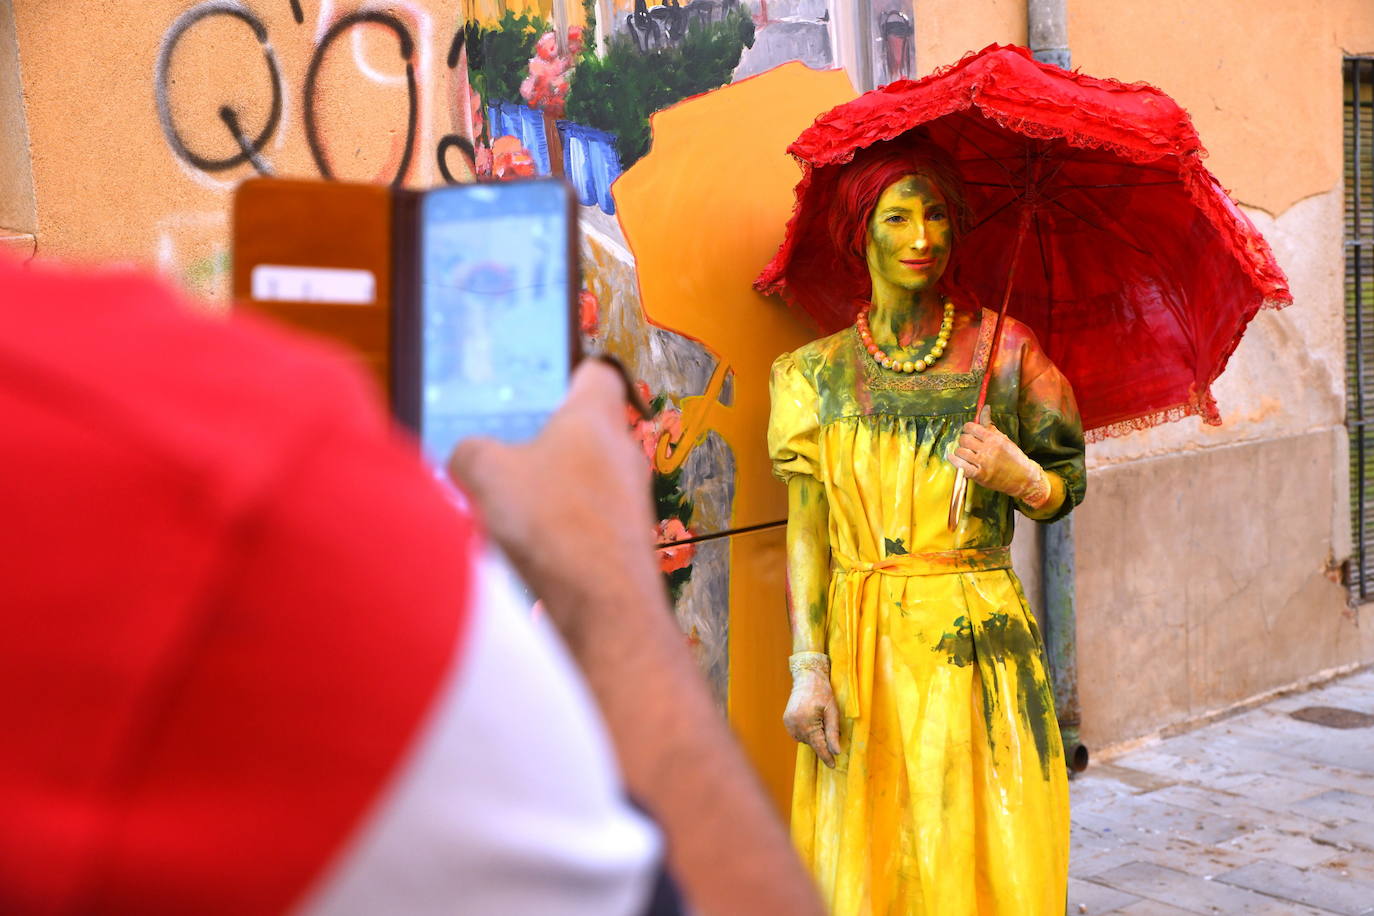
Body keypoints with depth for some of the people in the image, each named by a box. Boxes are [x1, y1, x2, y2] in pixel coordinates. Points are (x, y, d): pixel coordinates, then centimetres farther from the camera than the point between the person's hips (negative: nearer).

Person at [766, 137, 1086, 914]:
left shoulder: (1002, 349, 4)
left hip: (979, 644, 0)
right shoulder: (819, 371, 5)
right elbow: (806, 530, 1)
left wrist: (1020, 477, -14)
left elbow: (1068, 486, 9)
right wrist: (809, 668, -7)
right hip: (862, 644, 1)